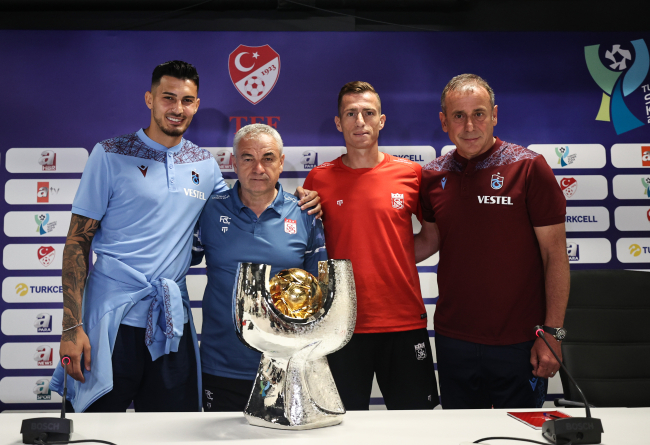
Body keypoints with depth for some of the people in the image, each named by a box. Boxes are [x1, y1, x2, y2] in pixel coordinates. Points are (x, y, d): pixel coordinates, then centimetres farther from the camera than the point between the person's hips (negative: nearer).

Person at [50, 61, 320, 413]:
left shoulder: (205, 165, 10)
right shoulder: (110, 155, -2)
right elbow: (78, 242, -3)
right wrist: (72, 327, -11)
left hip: (172, 320, 4)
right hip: (113, 317, -3)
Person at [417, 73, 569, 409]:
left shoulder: (529, 167, -9)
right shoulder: (432, 177, 3)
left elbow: (555, 255, -7)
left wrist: (553, 333, -11)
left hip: (518, 342, -3)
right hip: (453, 340, 4)